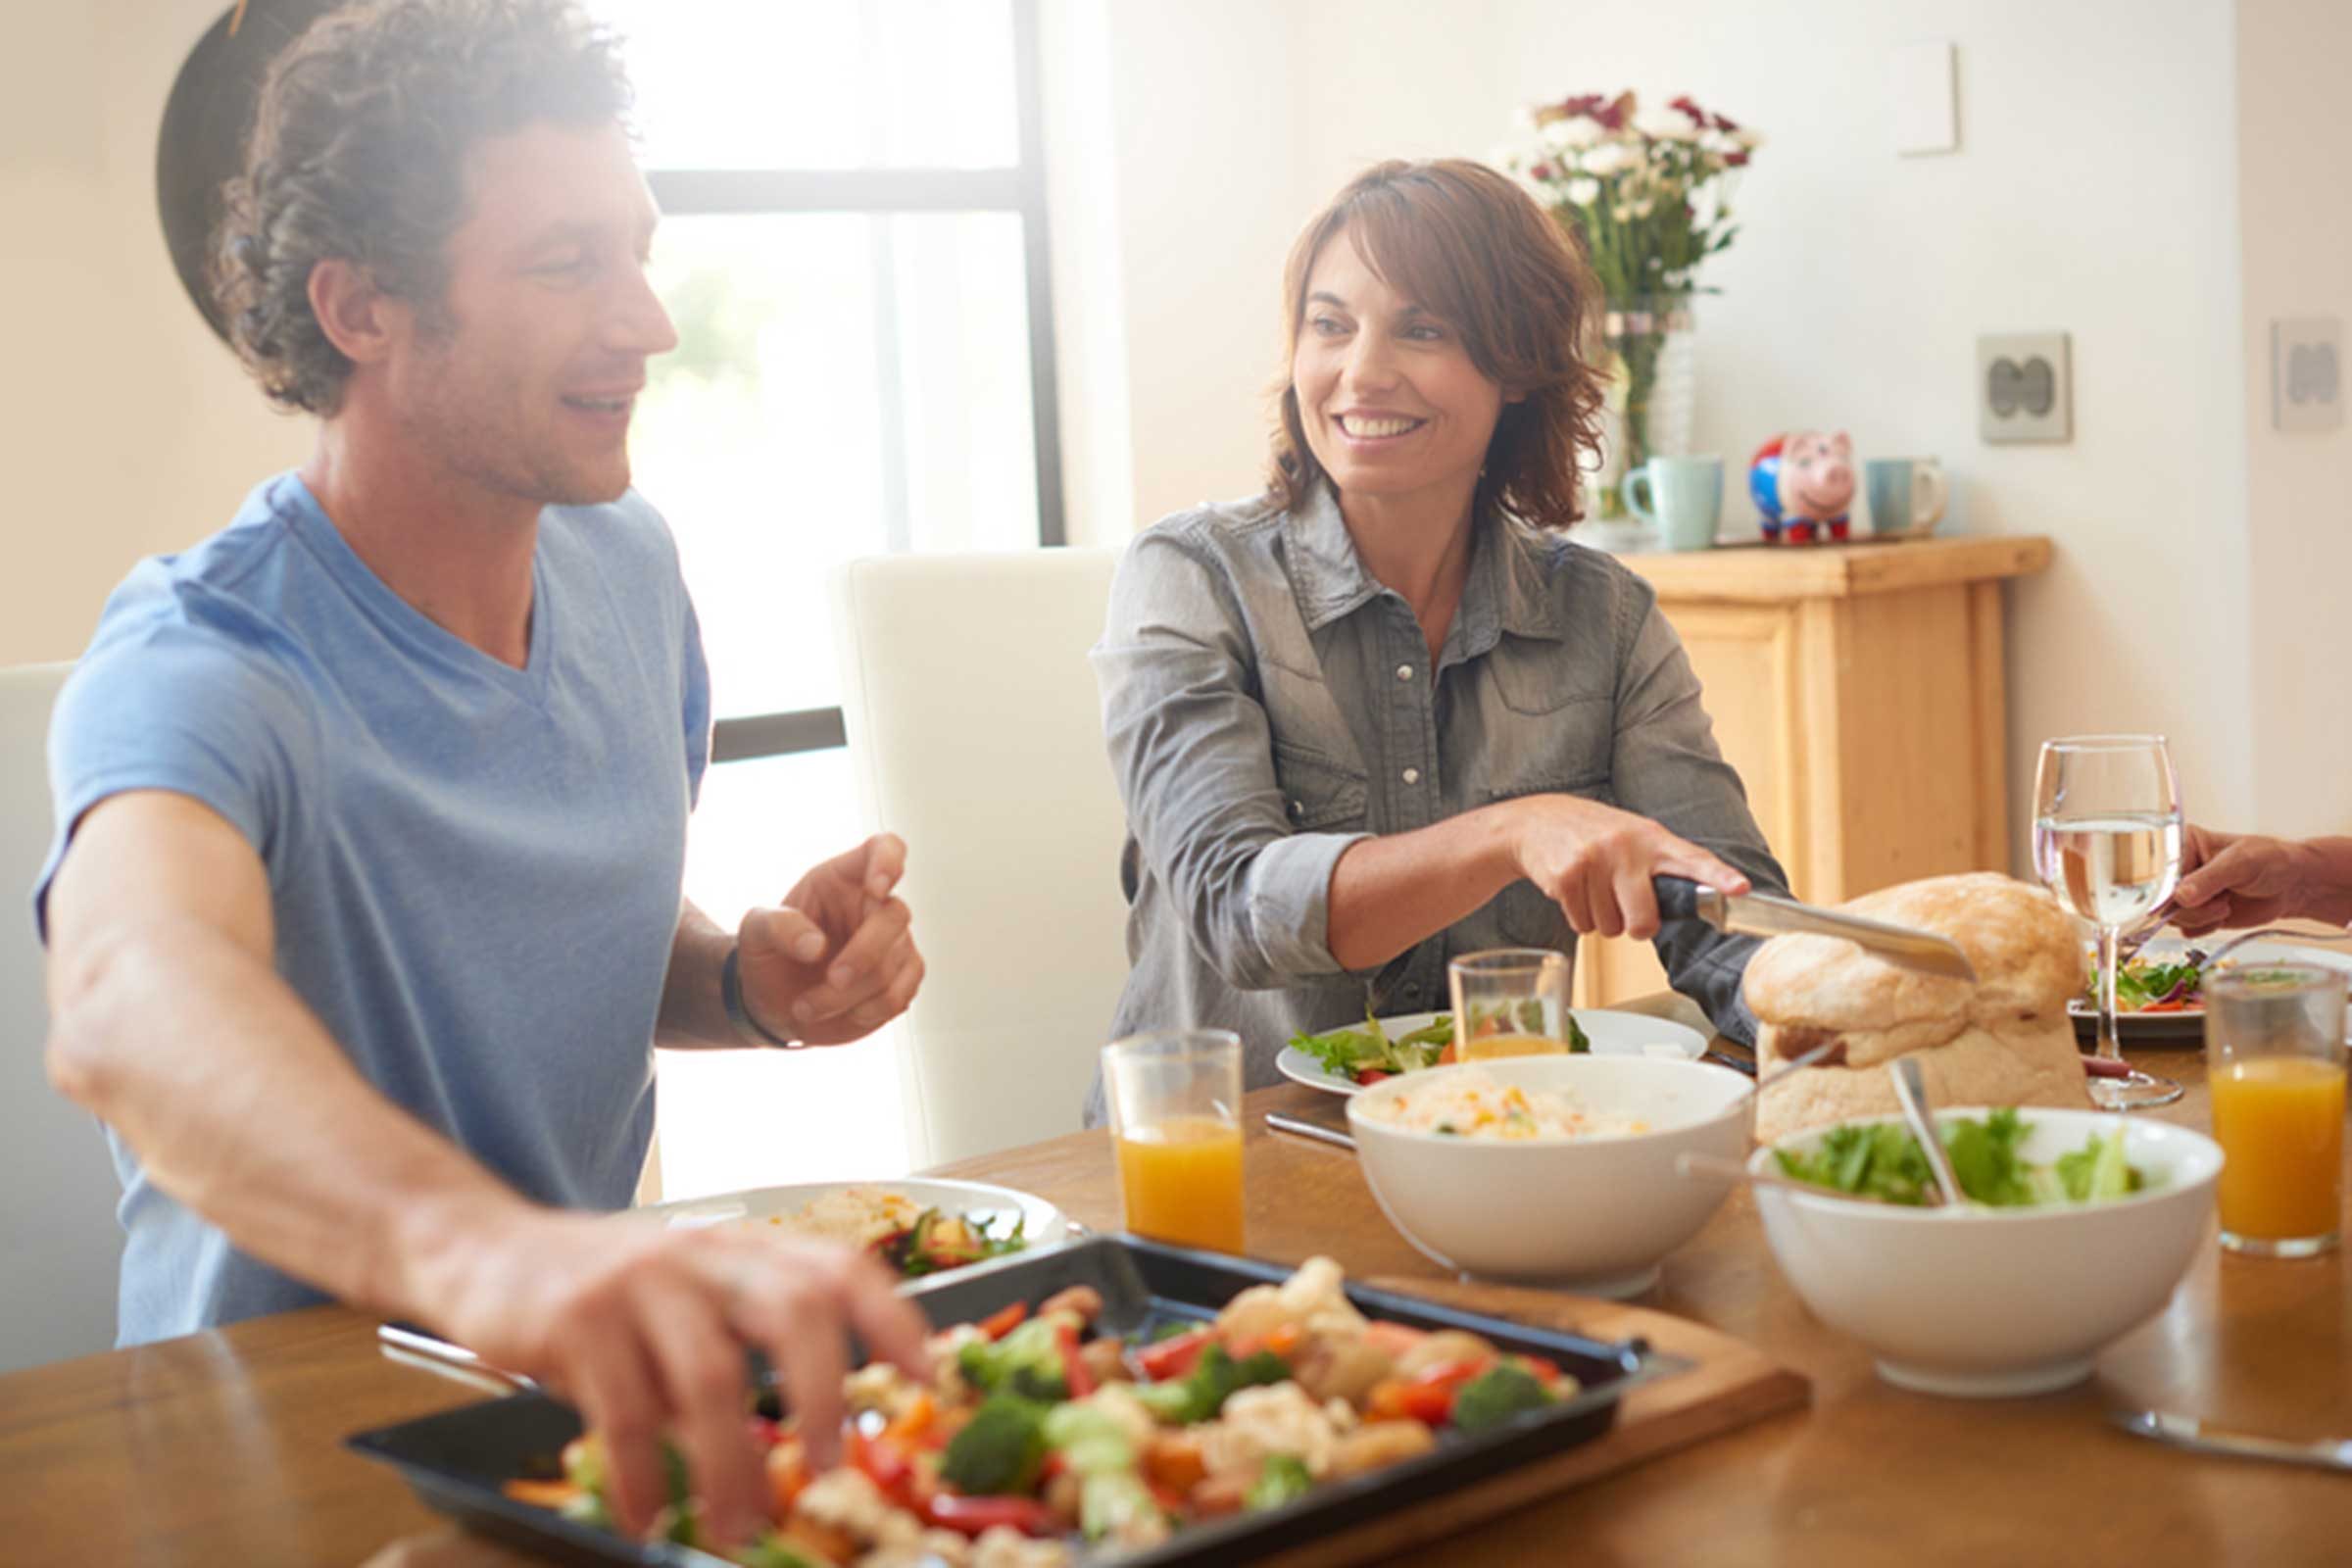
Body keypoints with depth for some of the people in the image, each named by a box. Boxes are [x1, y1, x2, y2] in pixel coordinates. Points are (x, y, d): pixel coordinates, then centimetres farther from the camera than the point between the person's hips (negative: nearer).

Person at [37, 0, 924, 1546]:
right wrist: (469, 1241, -61)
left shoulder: (628, 565, 3)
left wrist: (757, 983, -6)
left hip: (587, 1387, 5)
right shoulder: (202, 661, -20)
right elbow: (128, 1003, -42)